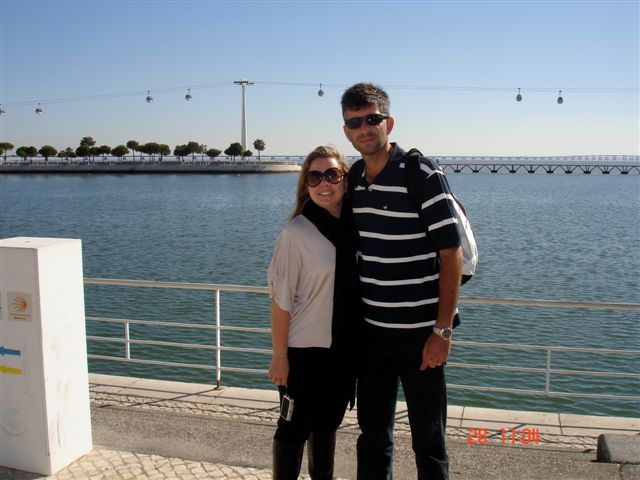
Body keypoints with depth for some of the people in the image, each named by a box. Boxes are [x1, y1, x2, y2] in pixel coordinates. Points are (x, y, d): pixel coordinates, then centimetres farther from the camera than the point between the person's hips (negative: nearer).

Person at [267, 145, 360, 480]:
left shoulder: (355, 226, 0)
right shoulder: (296, 234, -16)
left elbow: (359, 286, 9)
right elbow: (281, 299, -14)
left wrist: (361, 343, 8)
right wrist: (279, 355, -12)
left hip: (345, 347, 5)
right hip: (304, 351, -5)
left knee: (328, 424, 21)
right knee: (295, 427, 9)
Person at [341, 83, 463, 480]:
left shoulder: (423, 174, -12)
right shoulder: (354, 180, 6)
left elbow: (451, 254, -13)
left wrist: (443, 330, -16)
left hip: (420, 332, -5)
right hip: (371, 330, 6)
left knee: (428, 440, 8)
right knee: (372, 434, 17)